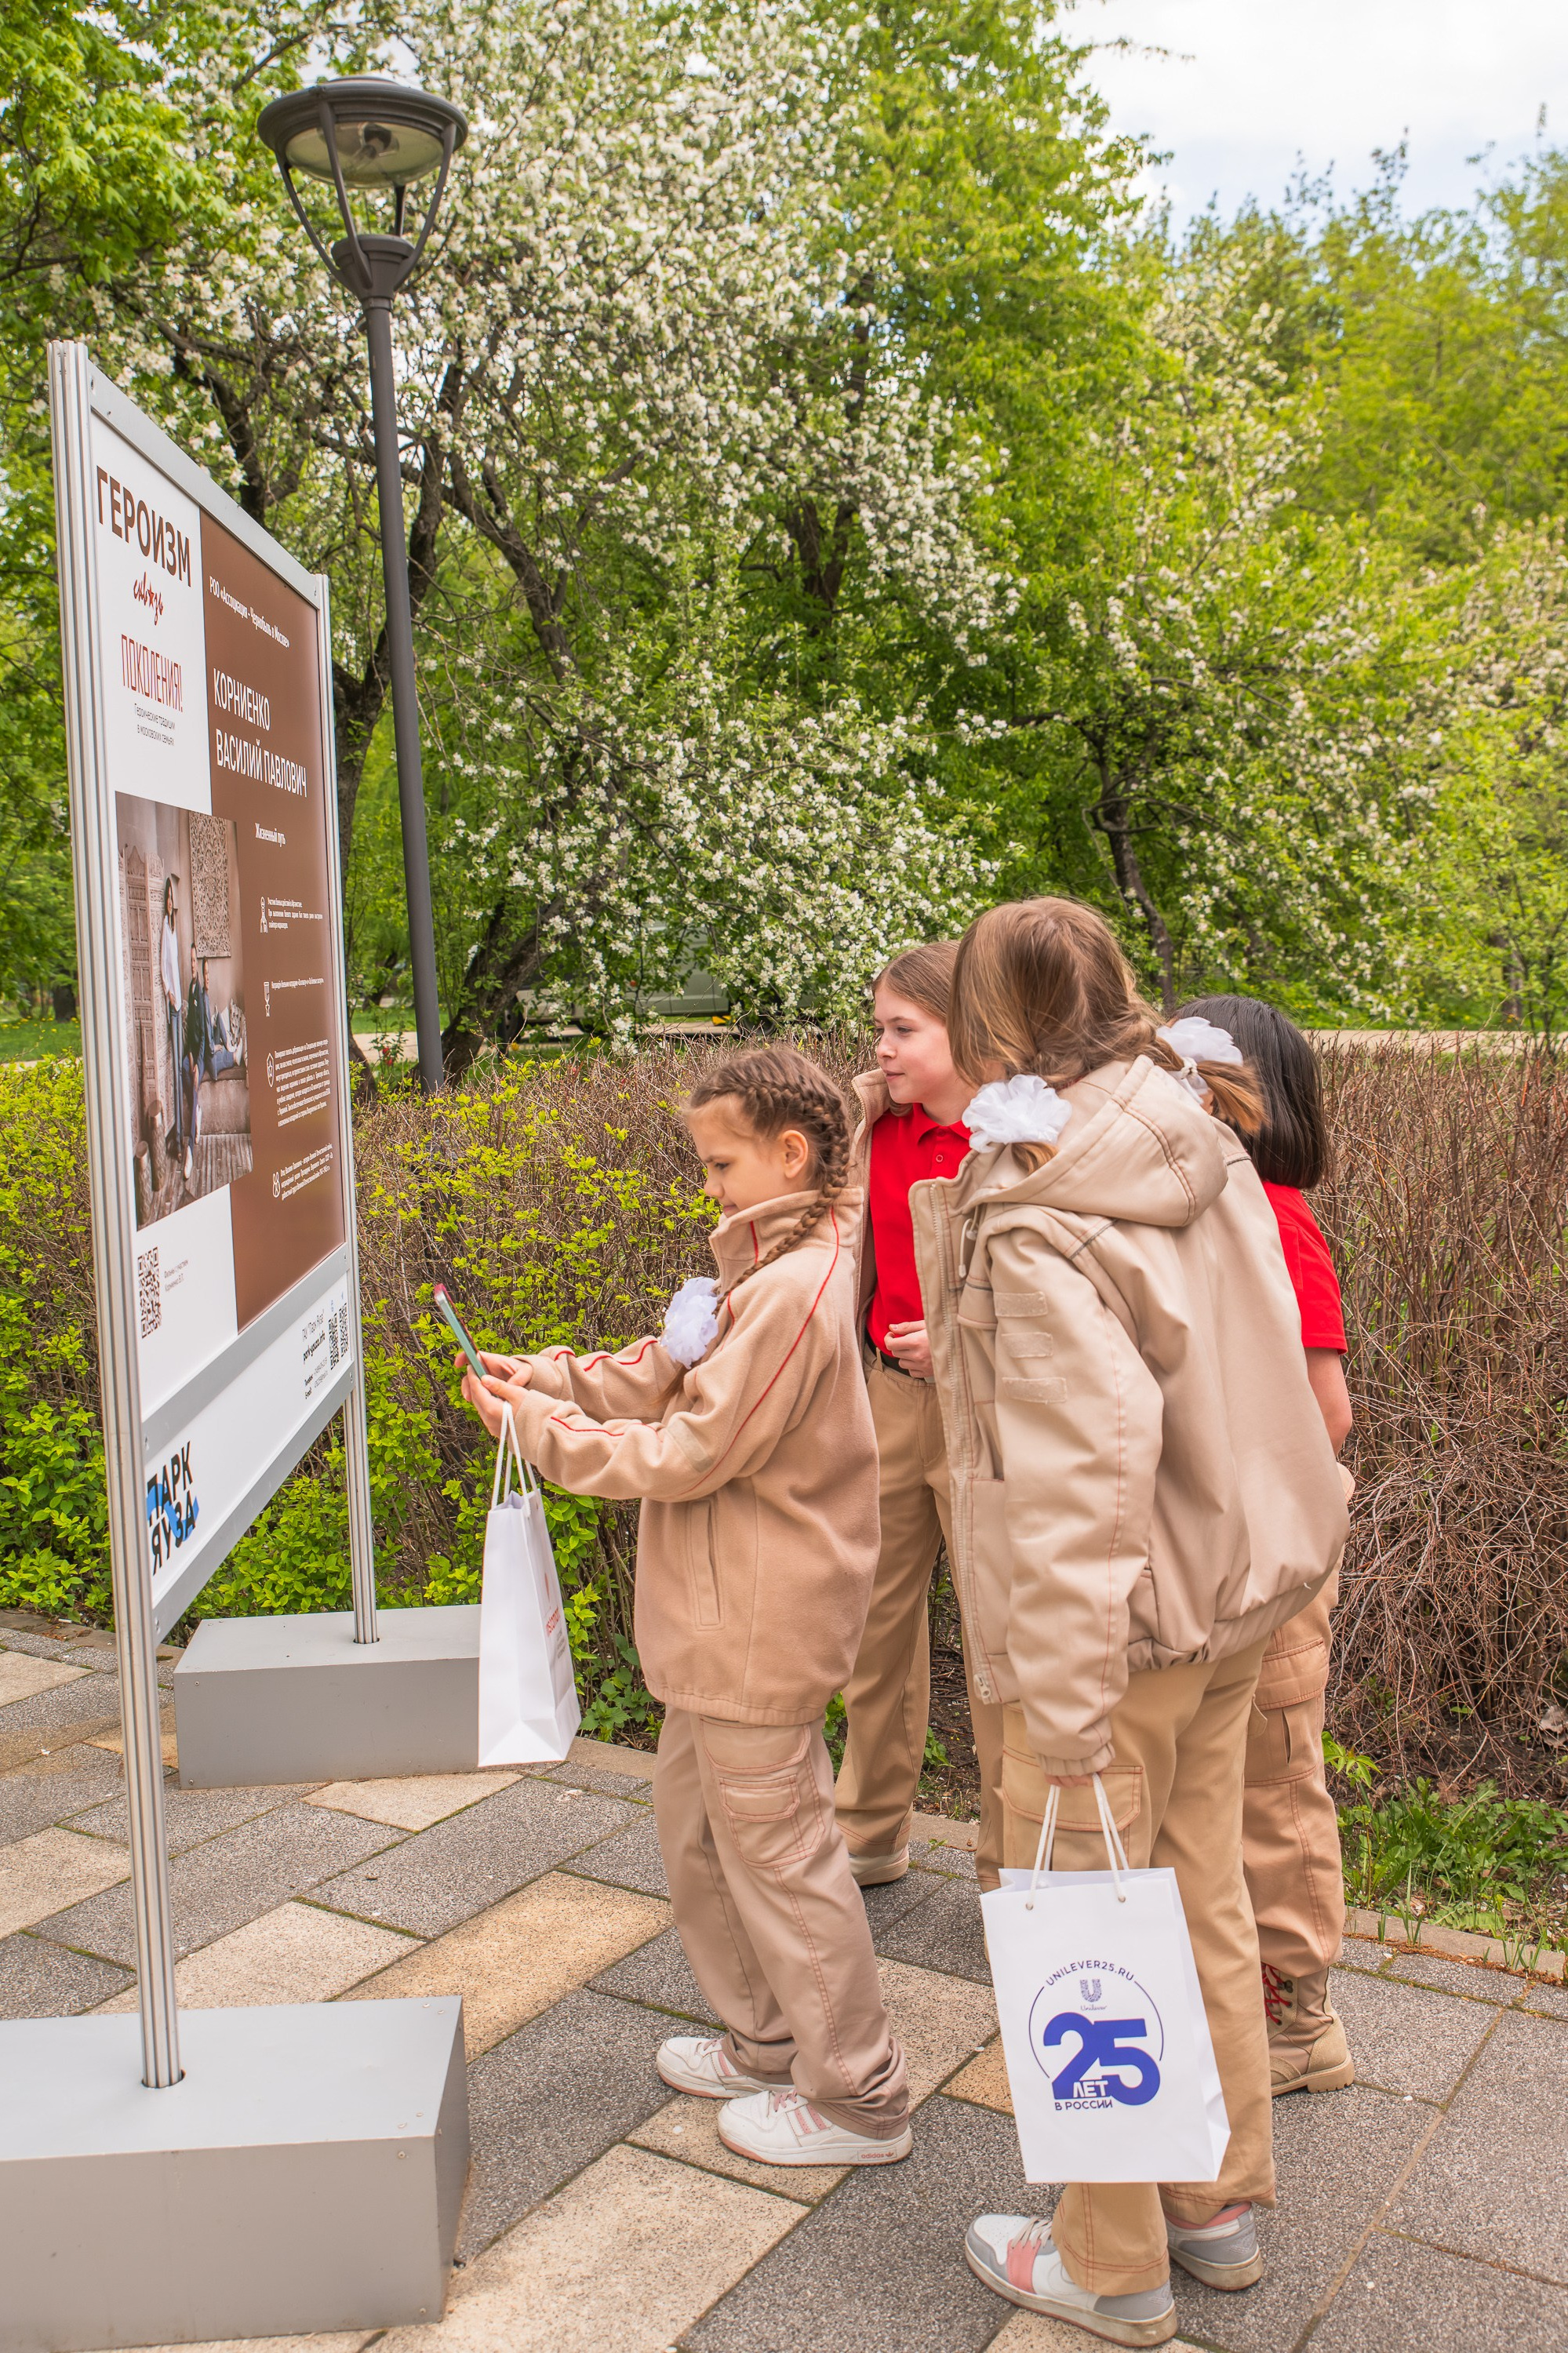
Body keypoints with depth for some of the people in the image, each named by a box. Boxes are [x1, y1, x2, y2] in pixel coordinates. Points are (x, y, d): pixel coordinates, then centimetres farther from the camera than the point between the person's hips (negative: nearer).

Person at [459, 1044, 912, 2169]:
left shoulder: (793, 1289, -24)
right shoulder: (779, 1264, 8)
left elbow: (688, 1454, -23)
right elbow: (674, 1378, 11)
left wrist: (544, 1428, -13)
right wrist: (555, 1375, 1)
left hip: (758, 1631, -10)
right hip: (725, 1618, 10)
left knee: (777, 1850, 4)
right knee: (696, 1826, 22)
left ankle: (859, 2100, 22)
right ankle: (768, 2042, 39)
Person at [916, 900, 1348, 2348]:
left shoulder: (1039, 1219, -23)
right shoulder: (1204, 1153, 1)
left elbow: (1084, 1461, -29)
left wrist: (1068, 1716, -27)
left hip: (1118, 1621, -8)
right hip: (1236, 1593, 8)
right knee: (1202, 1901, 22)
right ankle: (1224, 2203, 42)